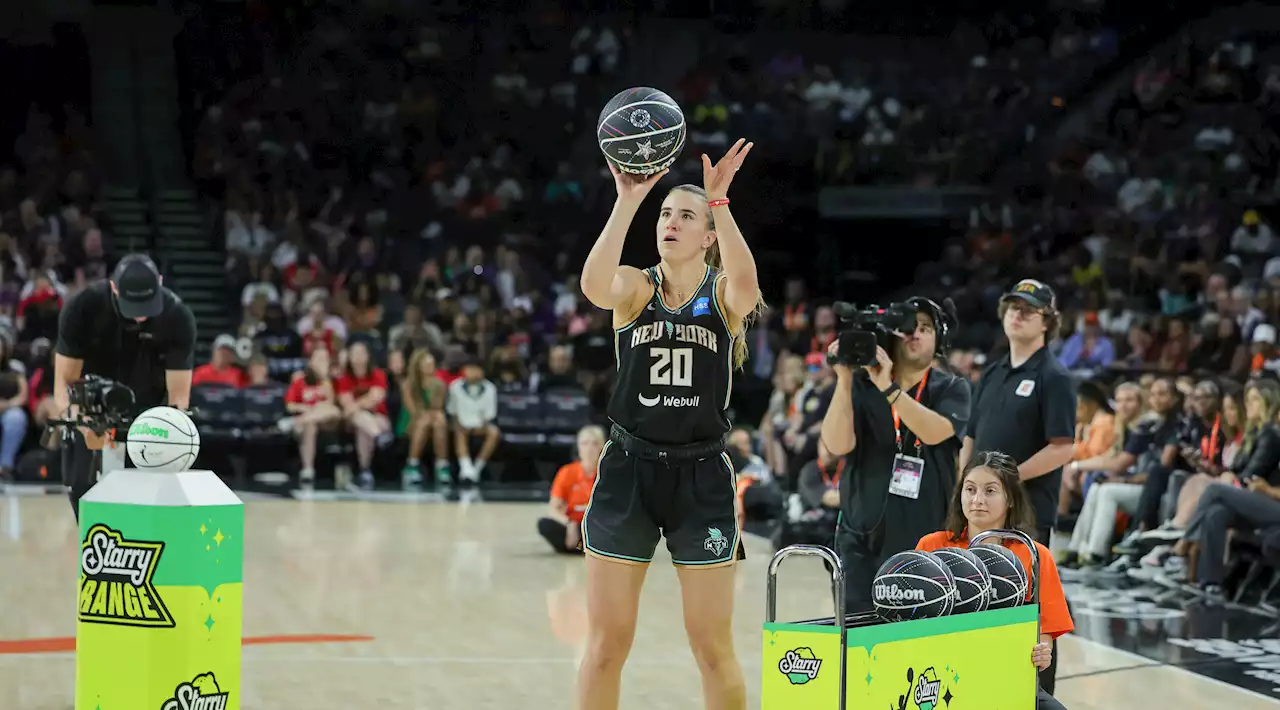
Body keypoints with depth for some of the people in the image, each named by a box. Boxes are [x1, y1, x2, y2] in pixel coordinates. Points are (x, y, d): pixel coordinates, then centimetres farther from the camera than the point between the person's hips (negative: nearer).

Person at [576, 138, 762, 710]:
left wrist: (719, 201, -33)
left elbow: (746, 284, -26)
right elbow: (595, 286, -23)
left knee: (713, 646, 4)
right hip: (627, 470, 1)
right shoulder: (634, 287, 3)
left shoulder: (724, 294, 0)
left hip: (701, 475, -1)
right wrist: (627, 202, -31)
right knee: (606, 642, 2)